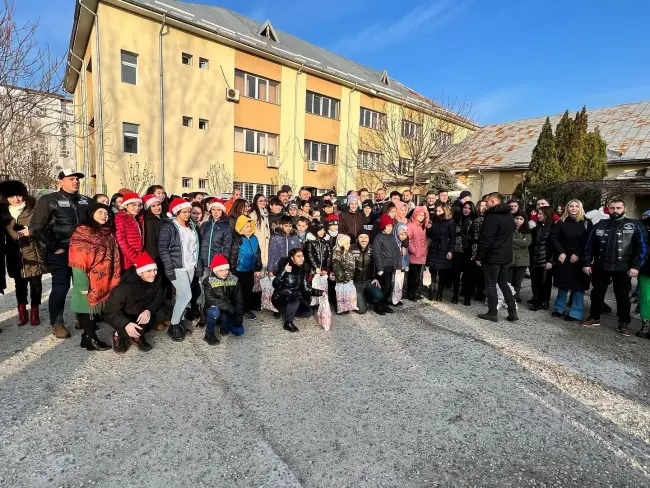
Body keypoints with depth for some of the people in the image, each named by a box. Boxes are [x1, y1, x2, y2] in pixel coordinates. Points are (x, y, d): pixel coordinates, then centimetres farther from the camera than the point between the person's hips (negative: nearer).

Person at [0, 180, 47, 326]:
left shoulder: (34, 208, -3)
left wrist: (32, 231, -17)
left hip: (34, 253, -2)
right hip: (16, 255, 2)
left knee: (35, 283, 4)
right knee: (20, 283, 10)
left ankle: (35, 310, 17)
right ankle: (22, 311, 22)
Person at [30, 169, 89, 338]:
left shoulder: (85, 201, 9)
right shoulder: (49, 200, -5)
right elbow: (36, 227, -8)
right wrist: (54, 247, -11)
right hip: (60, 252, -4)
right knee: (61, 287, -1)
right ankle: (57, 323, 14)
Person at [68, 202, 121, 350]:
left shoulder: (109, 234, 12)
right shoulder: (82, 232, -6)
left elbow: (114, 260, 13)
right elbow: (78, 261, -13)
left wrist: (114, 281, 6)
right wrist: (82, 284, -19)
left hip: (104, 281, 6)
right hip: (89, 282, -6)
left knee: (95, 308, 11)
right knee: (87, 308, 2)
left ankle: (88, 336, 21)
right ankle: (91, 339, 10)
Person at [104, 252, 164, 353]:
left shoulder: (156, 279, -17)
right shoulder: (125, 287, -31)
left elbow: (159, 297, -14)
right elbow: (110, 312, -25)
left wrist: (149, 310, -35)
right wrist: (126, 323, -42)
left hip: (143, 314, 5)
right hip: (125, 316, -5)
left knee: (164, 311, -20)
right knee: (139, 330, -29)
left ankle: (137, 335, 2)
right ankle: (119, 335, 5)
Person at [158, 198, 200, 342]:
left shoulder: (191, 226, 11)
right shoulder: (168, 226, -8)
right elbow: (162, 248, -13)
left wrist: (197, 264, 10)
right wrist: (169, 268, -18)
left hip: (190, 266, 6)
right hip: (177, 267, -6)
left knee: (182, 296, 11)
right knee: (186, 295, -10)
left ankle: (180, 322, 23)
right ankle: (173, 326, 5)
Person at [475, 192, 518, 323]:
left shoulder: (492, 216, -16)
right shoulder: (509, 215, 12)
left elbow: (486, 239, -20)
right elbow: (508, 236, 18)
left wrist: (479, 256, -14)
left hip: (492, 256, -8)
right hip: (506, 256, 8)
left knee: (491, 285, 1)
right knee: (503, 283, 17)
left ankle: (492, 313, 8)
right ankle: (512, 311, 17)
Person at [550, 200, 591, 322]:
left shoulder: (587, 223, 1)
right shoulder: (561, 222, 2)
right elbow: (554, 238, -3)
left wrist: (578, 255, -11)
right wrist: (560, 252, -13)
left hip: (579, 259, -1)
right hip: (563, 258, 1)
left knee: (578, 286, 0)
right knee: (562, 285, 10)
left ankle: (576, 312, 8)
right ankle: (560, 308, 23)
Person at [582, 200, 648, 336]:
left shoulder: (635, 226, -1)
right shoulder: (600, 225, 5)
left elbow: (642, 247, -4)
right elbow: (589, 245, 6)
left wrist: (635, 266, -11)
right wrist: (586, 263, 0)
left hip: (622, 269, -2)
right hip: (600, 267, 2)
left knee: (622, 296, 8)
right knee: (597, 293, 11)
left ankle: (624, 323, 20)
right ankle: (594, 317, 24)